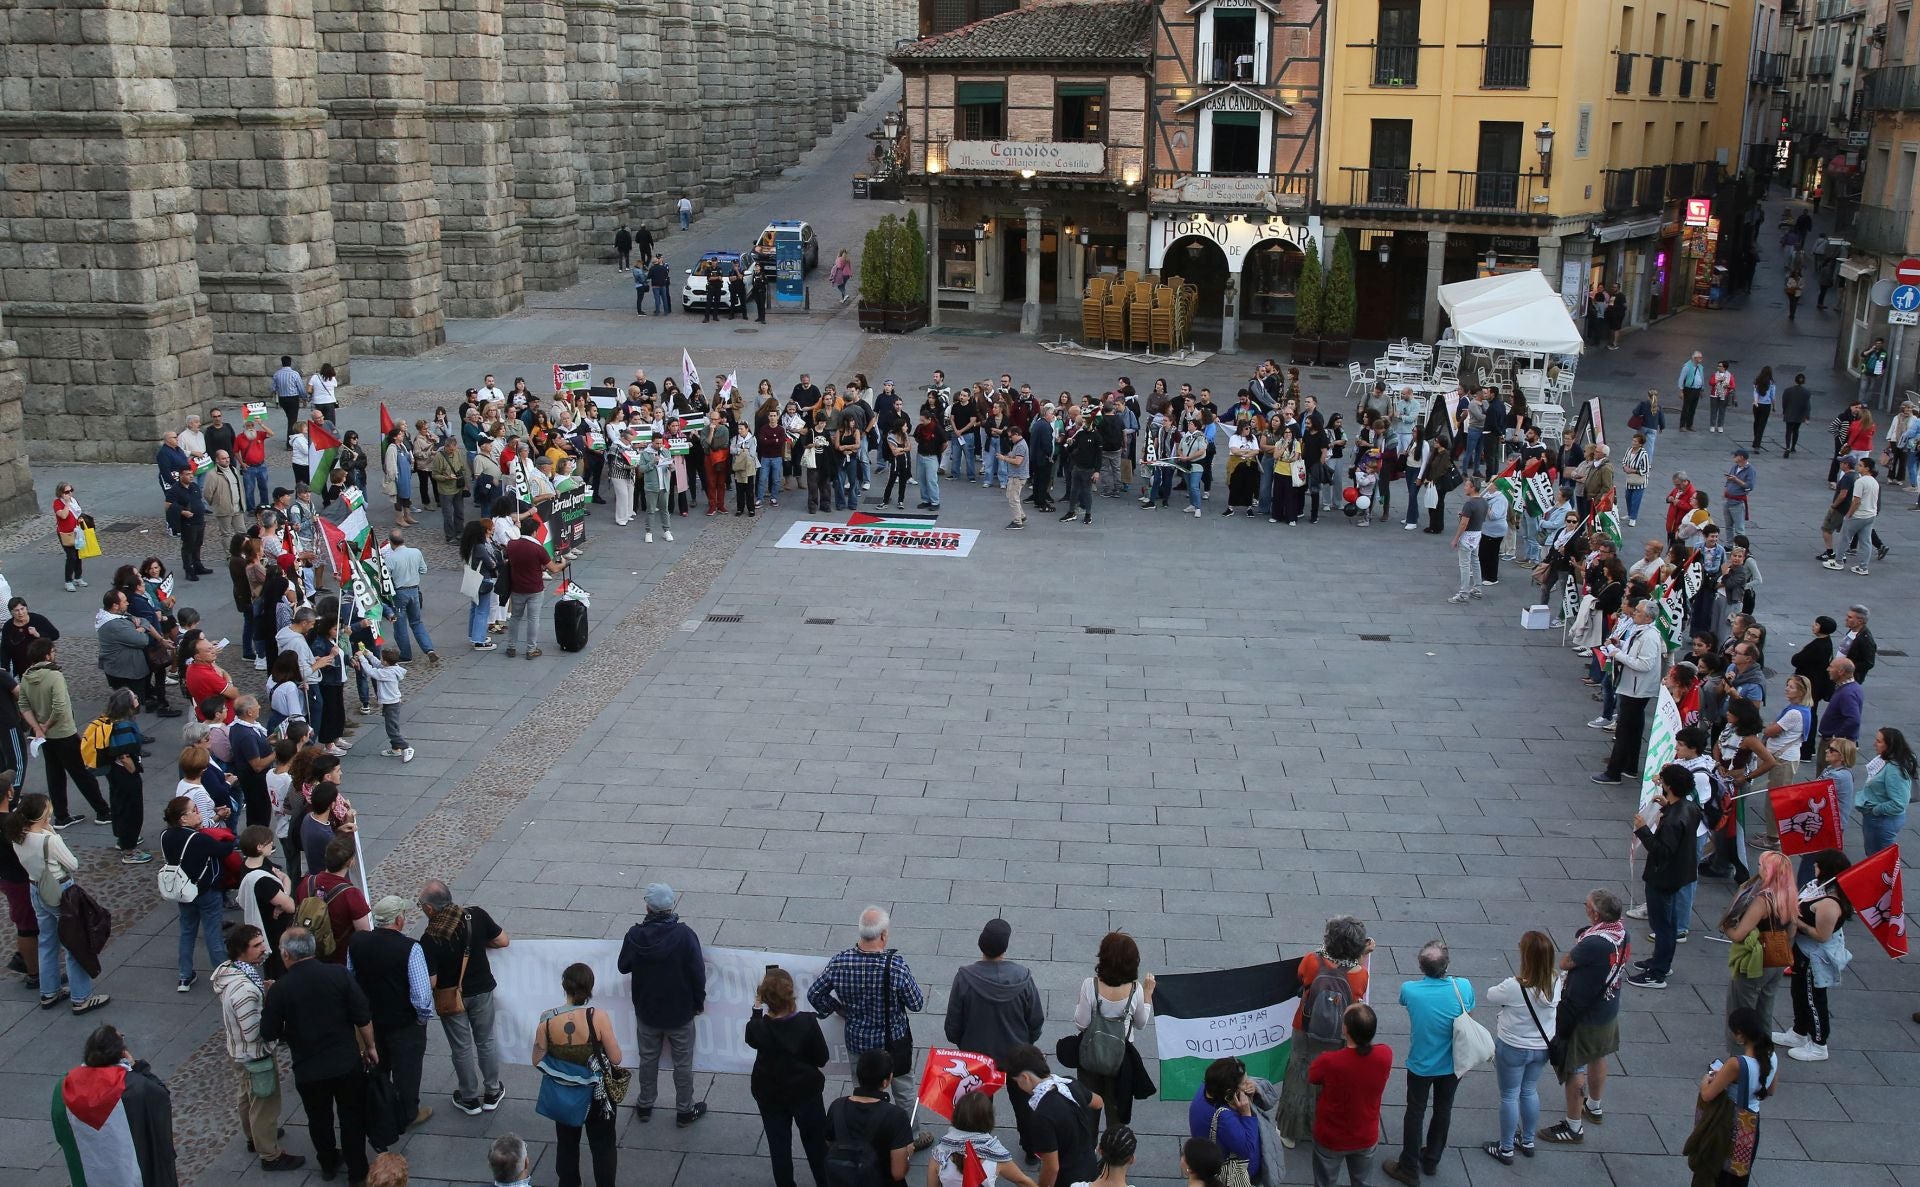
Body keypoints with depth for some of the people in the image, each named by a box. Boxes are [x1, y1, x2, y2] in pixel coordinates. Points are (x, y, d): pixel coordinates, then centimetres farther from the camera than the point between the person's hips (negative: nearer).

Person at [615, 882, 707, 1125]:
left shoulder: (635, 935, -16)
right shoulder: (685, 935, -23)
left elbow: (623, 967, 0)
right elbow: (698, 973, -17)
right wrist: (699, 1002, 0)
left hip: (646, 1011, 2)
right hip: (680, 1011, -2)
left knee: (648, 1059, 22)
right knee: (683, 1063, 15)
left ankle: (644, 1105, 38)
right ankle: (684, 1110, 28)